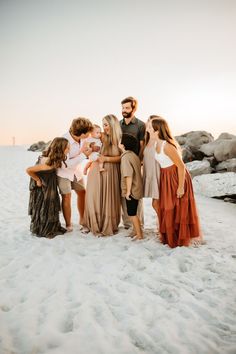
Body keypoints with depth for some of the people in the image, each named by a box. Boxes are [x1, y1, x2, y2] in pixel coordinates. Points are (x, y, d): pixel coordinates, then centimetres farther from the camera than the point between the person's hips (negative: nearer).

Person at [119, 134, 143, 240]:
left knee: (132, 213, 3)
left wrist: (128, 191, -20)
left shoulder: (125, 157, -19)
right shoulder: (134, 155, 8)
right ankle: (136, 231, 31)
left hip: (131, 190, -9)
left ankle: (139, 234, 11)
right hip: (136, 188, 9)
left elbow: (129, 175, -25)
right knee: (133, 211, 20)